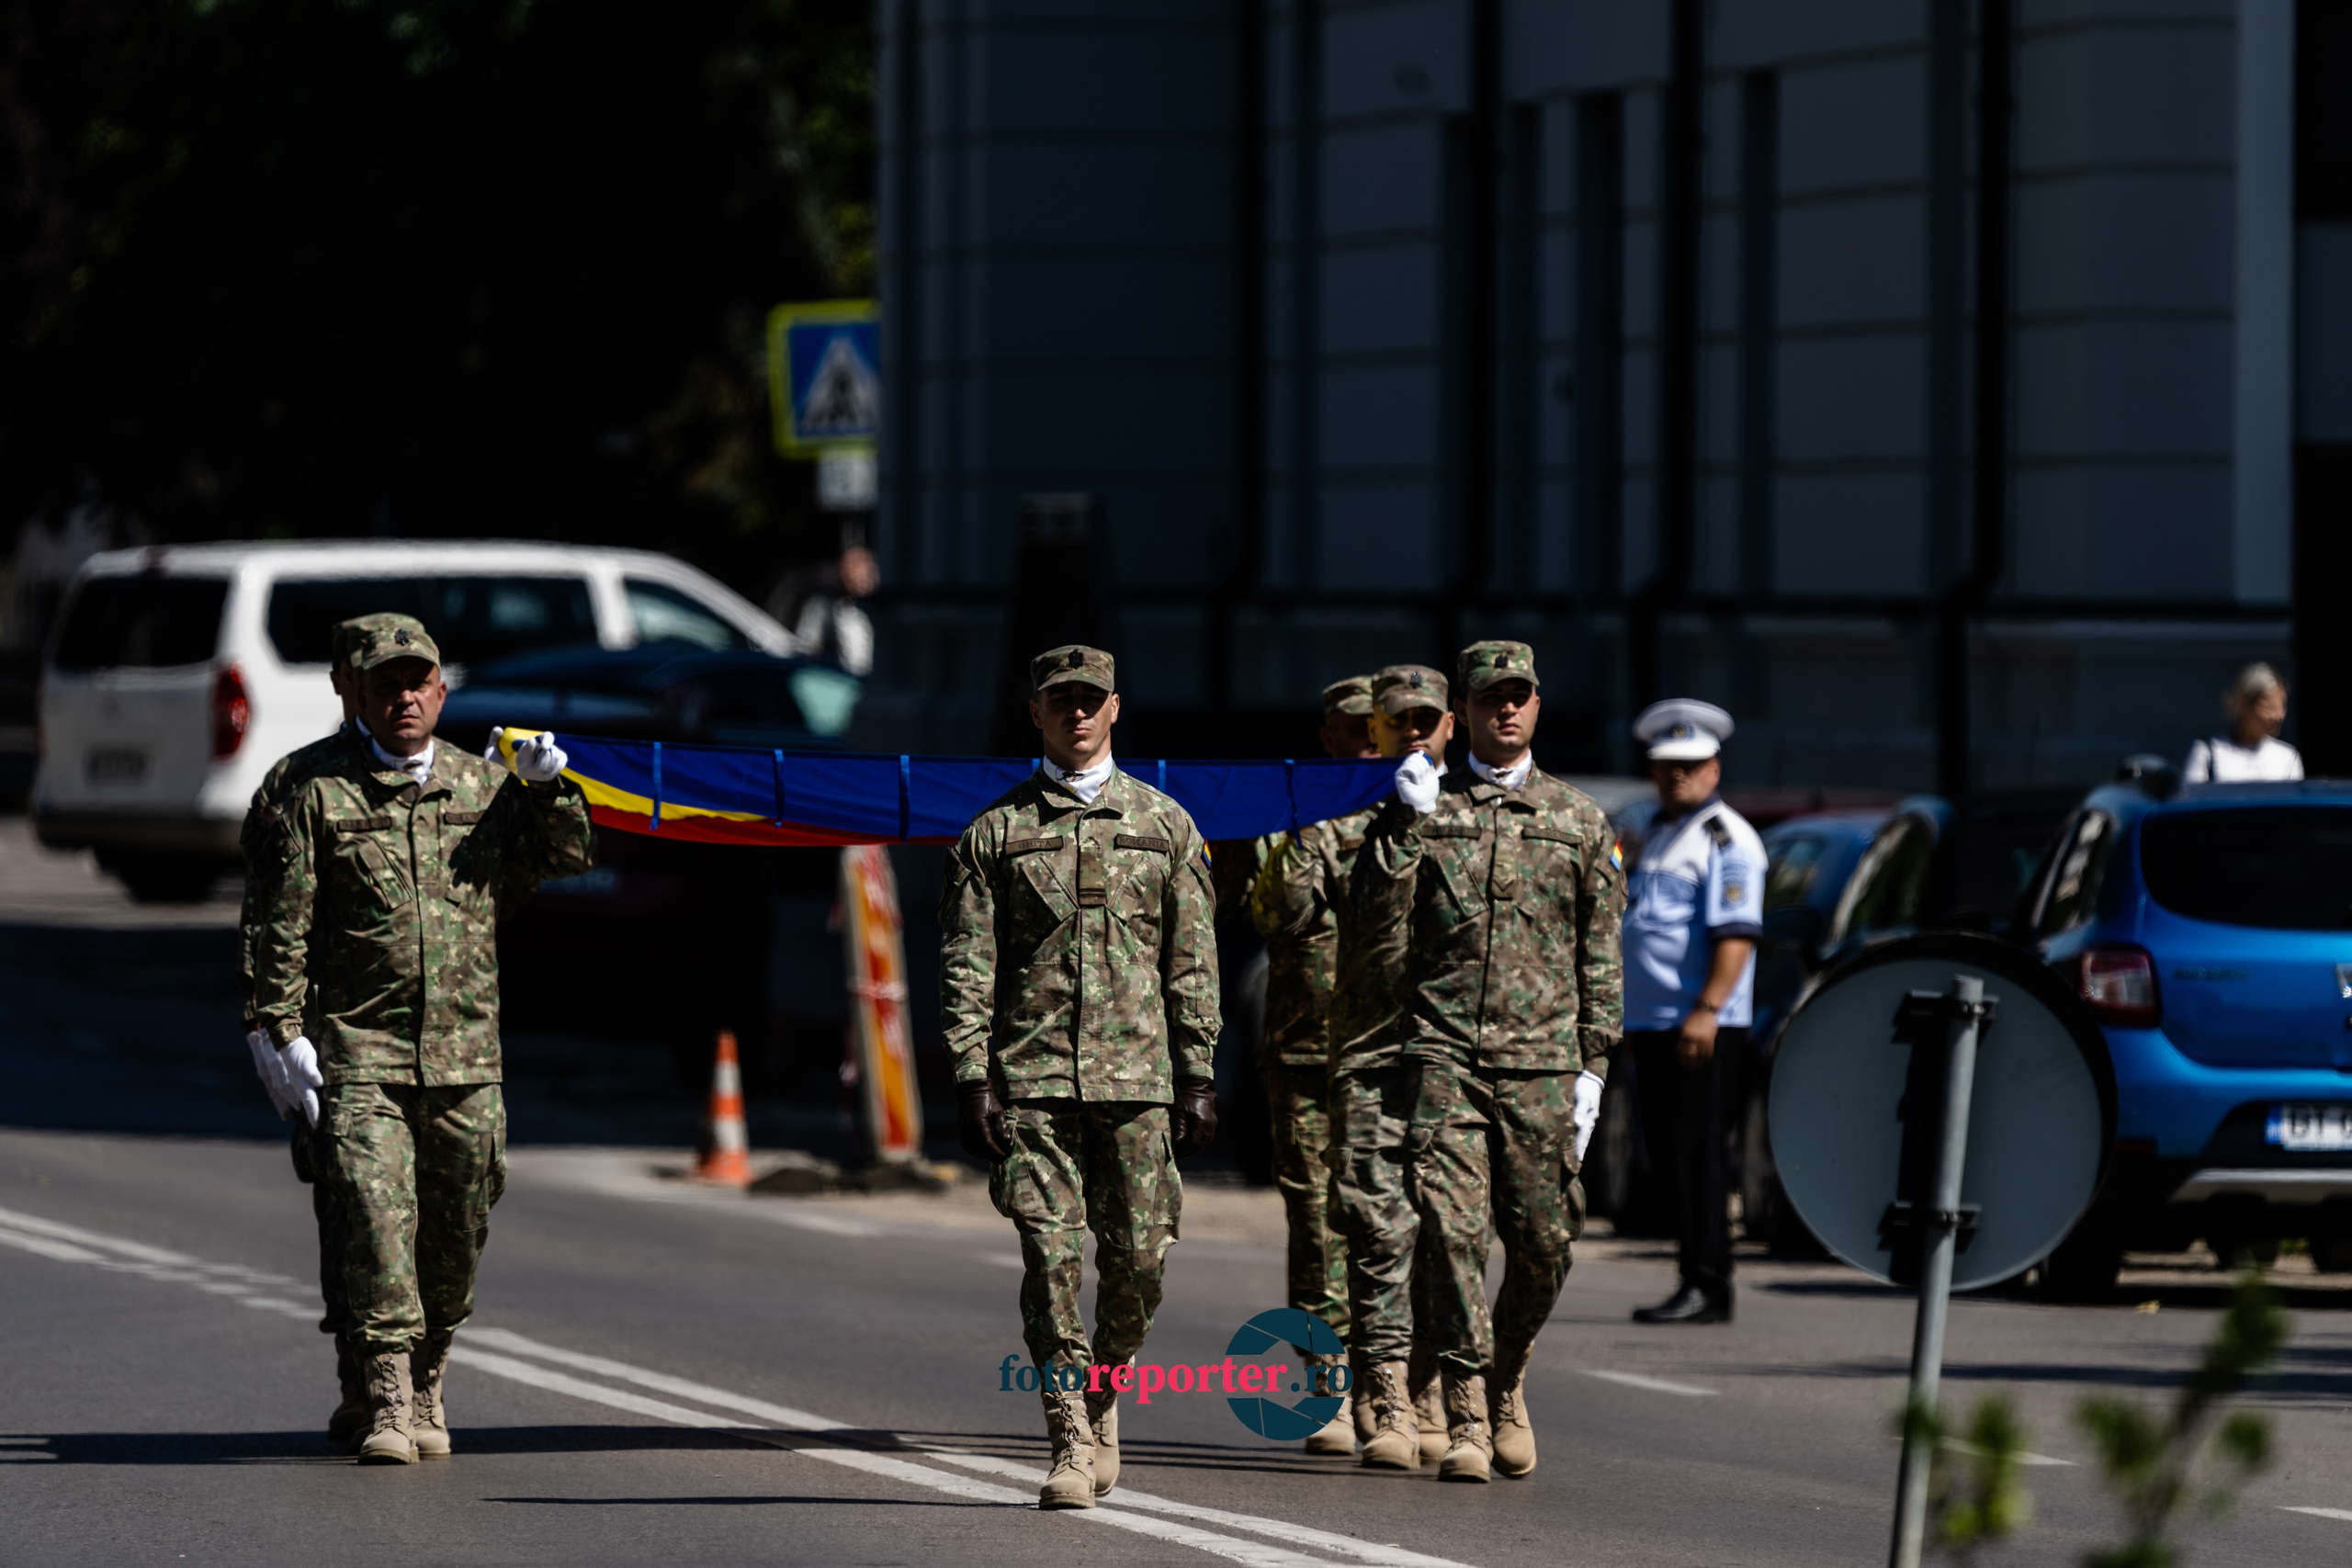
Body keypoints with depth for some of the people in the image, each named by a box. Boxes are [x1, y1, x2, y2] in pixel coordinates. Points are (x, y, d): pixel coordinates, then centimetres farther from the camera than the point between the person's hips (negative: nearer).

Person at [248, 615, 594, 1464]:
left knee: (457, 1232, 8)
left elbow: (566, 855, 15)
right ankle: (388, 1400, -14)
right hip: (361, 1050, -3)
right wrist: (285, 1031, -6)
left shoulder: (485, 786, 11)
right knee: (376, 1215, -14)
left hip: (465, 1052, 3)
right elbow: (282, 924, 1)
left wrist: (547, 787, -4)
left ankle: (427, 1381, 27)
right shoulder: (320, 799, 1)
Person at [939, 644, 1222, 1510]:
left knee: (1136, 1258, 1)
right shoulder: (995, 831, 7)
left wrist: (1198, 1079, 4)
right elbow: (966, 967, 4)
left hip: (1138, 1076, 1)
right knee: (1052, 1257, -7)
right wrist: (973, 1078, -5)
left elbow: (1192, 966, 10)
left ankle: (1105, 1390, 25)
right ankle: (1071, 1439, -3)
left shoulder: (1165, 825, 10)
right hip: (1032, 1079, -1)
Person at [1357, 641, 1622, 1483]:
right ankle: (1467, 1419, -10)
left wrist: (1593, 1066, 4)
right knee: (1454, 1228, -12)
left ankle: (1507, 1383, 28)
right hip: (1446, 1055, -1)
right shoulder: (1422, 808, 7)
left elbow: (1600, 958, 11)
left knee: (1542, 1241, 3)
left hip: (1542, 1063, 1)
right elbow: (1376, 923, -2)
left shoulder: (1579, 822, 10)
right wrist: (1406, 824, -11)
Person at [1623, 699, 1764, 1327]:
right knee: (1668, 1152, 9)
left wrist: (1707, 1011, -26)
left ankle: (1706, 1286, -11)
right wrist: (1628, 1015, 24)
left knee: (1696, 1154, -11)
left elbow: (1736, 933, -17)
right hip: (1651, 1022, 9)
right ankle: (1700, 1285, 14)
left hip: (1702, 1028, -9)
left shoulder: (1726, 838, -8)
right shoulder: (1657, 834, 21)